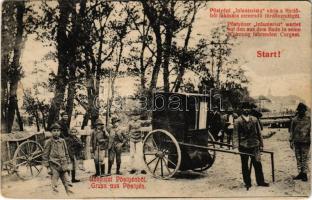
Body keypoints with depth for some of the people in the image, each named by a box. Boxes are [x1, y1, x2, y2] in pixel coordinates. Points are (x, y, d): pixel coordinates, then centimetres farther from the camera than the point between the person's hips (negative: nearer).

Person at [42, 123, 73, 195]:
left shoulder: (62, 141, 8)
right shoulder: (49, 142, -3)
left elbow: (66, 153, 17)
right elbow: (45, 154, -1)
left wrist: (67, 162, 16)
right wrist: (46, 165, -4)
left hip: (63, 165, 4)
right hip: (54, 165, -4)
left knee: (66, 180, 6)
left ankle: (67, 190, 14)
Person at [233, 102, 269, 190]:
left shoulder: (254, 119, 9)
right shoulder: (237, 121, 0)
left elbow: (259, 132, 13)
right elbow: (236, 134, -3)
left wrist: (261, 143, 10)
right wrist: (235, 146, -11)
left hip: (254, 145, 2)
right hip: (243, 146, -2)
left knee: (257, 163, -1)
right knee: (245, 165, 5)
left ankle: (260, 181, 12)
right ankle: (247, 183, 16)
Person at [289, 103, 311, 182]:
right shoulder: (294, 120, 8)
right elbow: (292, 131, 11)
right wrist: (291, 141, 8)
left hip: (305, 142, -4)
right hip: (297, 142, 4)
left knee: (304, 159, -2)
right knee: (298, 159, 10)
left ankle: (304, 174, 6)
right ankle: (300, 173, 20)